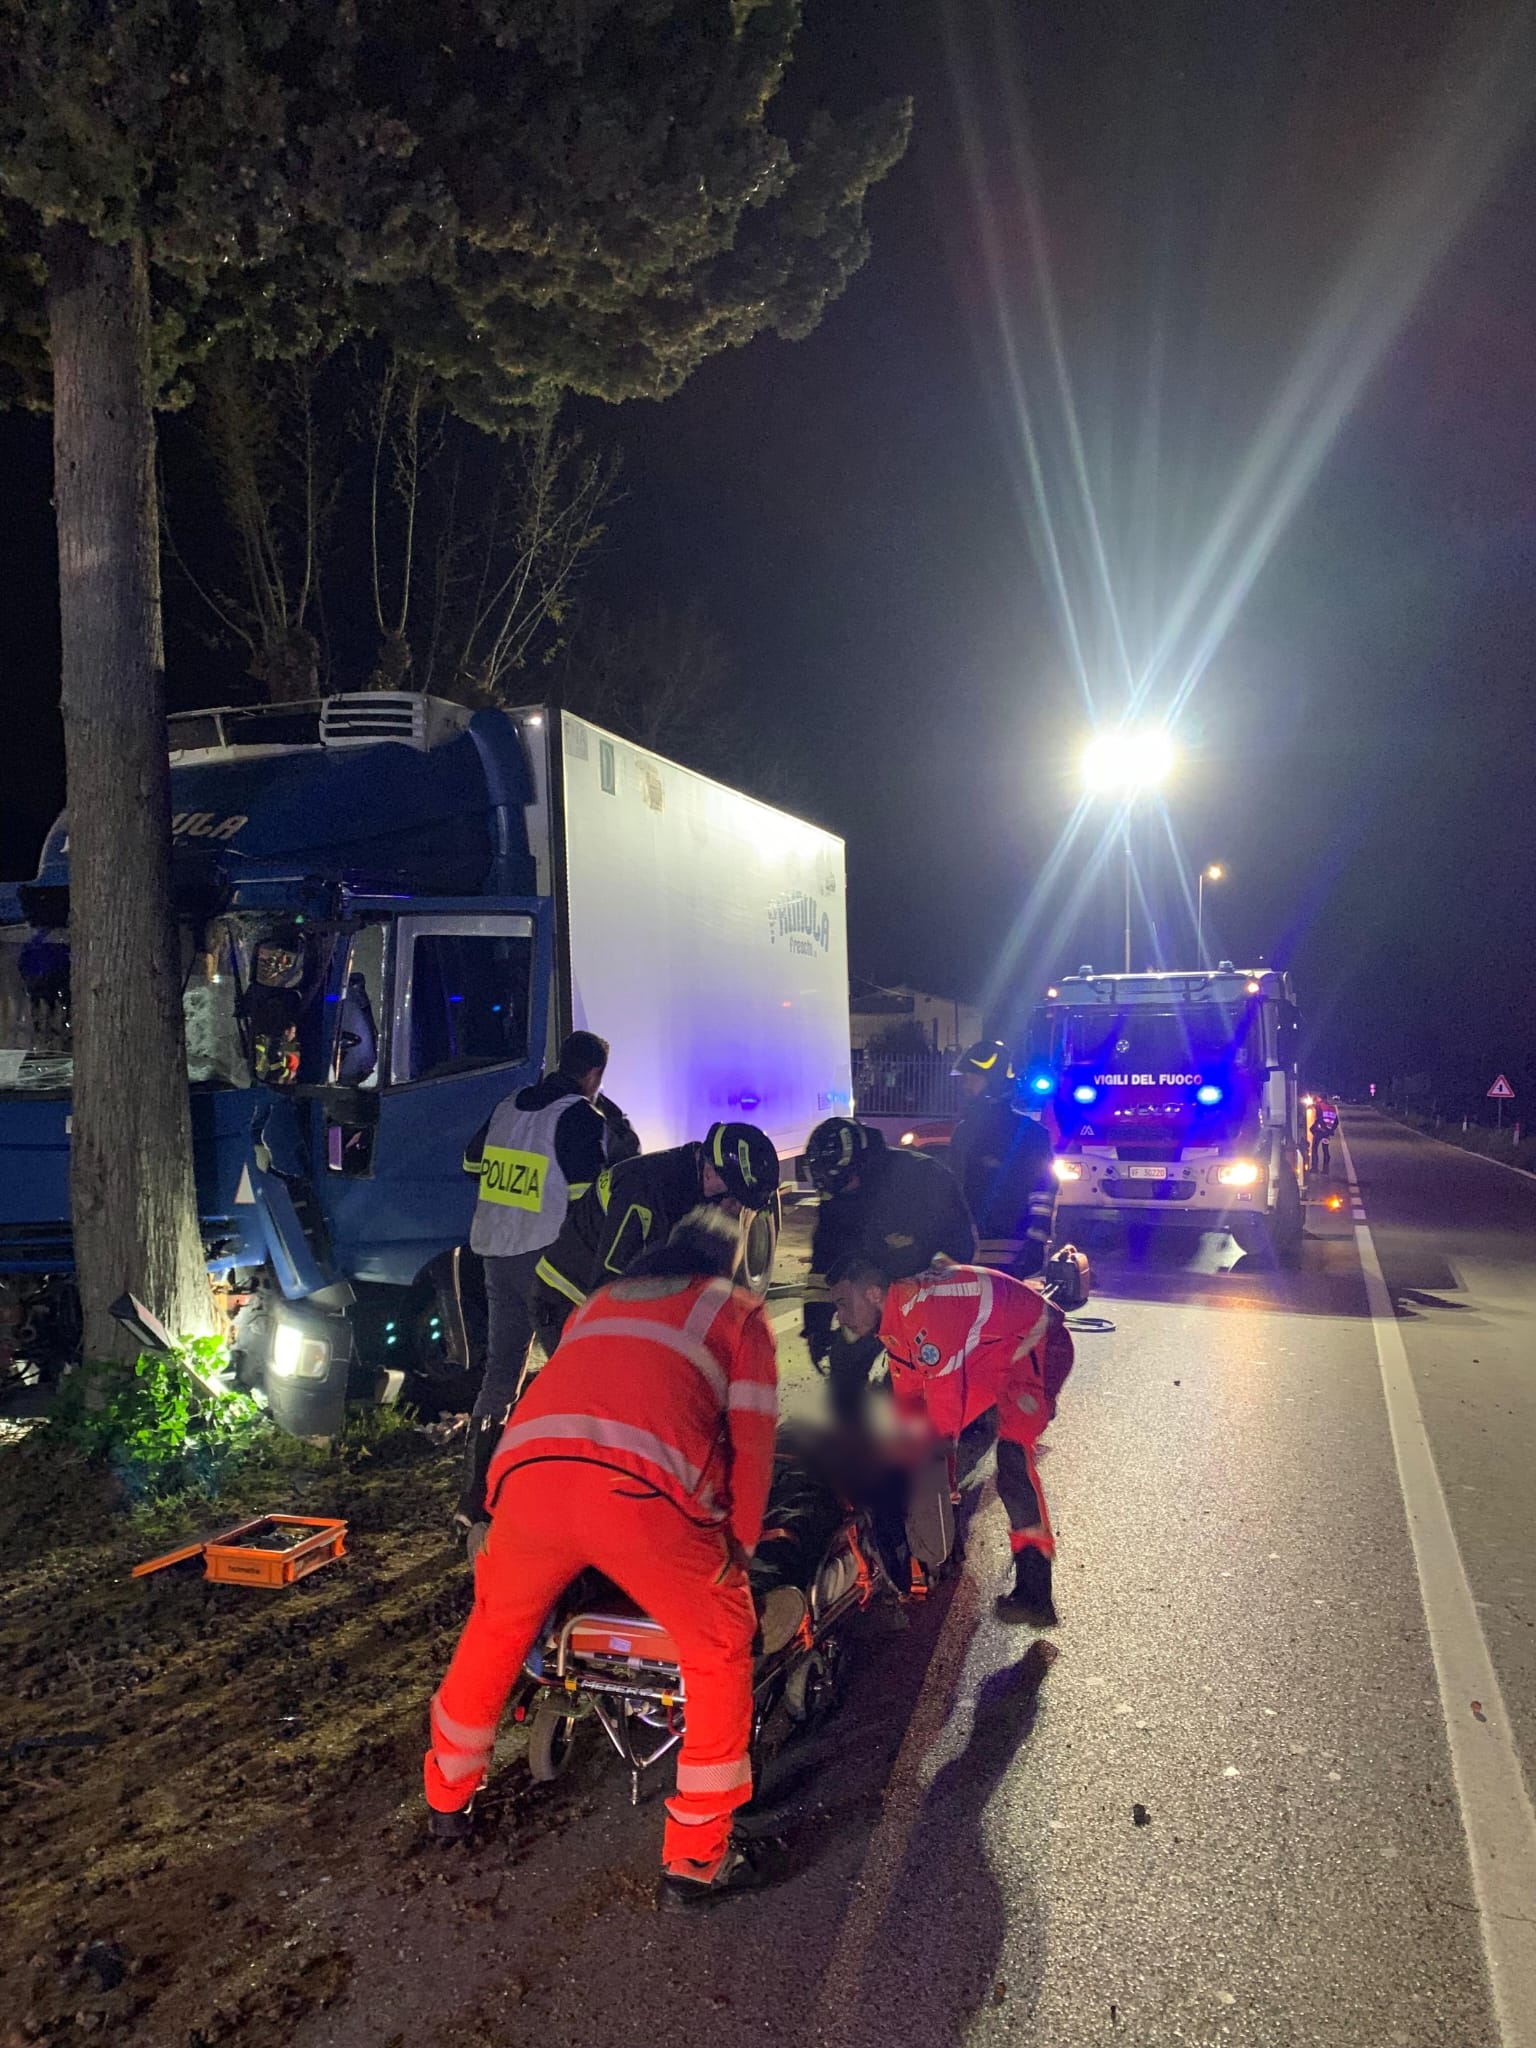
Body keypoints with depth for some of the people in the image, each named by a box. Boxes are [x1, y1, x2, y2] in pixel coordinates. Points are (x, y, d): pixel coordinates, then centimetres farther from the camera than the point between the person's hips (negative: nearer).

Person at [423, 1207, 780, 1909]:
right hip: (642, 1490, -4)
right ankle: (696, 1860, 20)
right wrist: (740, 1544, 23)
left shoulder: (600, 1299, 35)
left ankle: (448, 1797, 47)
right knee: (720, 1651, 16)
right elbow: (751, 1437, 15)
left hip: (526, 1470, 5)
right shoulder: (739, 1311, 22)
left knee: (495, 1629, 31)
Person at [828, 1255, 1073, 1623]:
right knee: (931, 1437, 7)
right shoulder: (894, 1321, 0)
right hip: (987, 1353, 10)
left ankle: (1034, 1590, -20)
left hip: (1038, 1345, -10)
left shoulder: (923, 1310, -32)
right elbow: (908, 1396, 9)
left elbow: (945, 1398, -27)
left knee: (1012, 1458, -24)